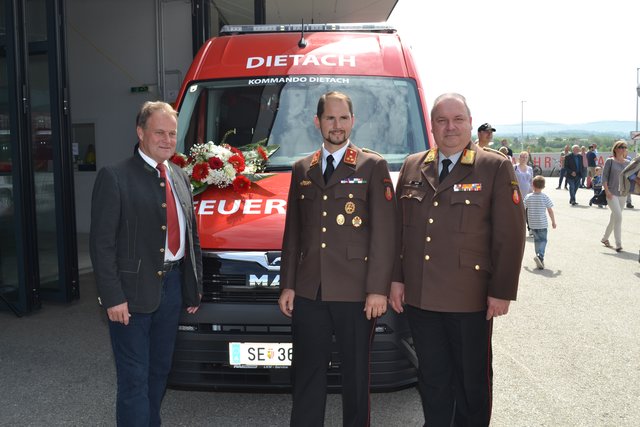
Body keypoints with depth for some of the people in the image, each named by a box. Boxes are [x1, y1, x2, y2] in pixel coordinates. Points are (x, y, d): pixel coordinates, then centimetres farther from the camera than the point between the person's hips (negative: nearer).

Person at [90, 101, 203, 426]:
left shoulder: (180, 177, 11)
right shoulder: (114, 177, -10)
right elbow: (101, 243, -13)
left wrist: (194, 287, 12)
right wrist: (112, 297, -17)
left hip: (172, 285, 7)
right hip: (133, 291, -7)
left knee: (160, 369, 19)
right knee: (134, 377, 2)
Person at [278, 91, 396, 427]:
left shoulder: (373, 166, 1)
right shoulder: (301, 169, 13)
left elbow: (383, 232, -5)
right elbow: (292, 232, 13)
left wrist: (378, 288, -11)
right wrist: (288, 285, 8)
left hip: (355, 292, -3)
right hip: (308, 292, 4)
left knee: (356, 373, 9)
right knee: (307, 373, 11)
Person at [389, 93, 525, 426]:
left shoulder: (496, 168, -4)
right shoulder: (411, 167, 8)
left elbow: (510, 235, -6)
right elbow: (398, 229, 10)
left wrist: (502, 292, -9)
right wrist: (396, 279, 7)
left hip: (470, 299, -3)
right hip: (418, 296, 4)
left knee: (472, 381, 11)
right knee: (432, 378, 17)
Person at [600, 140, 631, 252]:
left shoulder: (627, 162, 9)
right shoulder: (610, 161, -4)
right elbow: (604, 176, -6)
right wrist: (607, 191, -14)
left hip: (622, 194, 6)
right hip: (612, 194, -6)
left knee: (614, 218, 14)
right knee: (618, 217, -15)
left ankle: (605, 238, 32)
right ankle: (618, 244, -12)